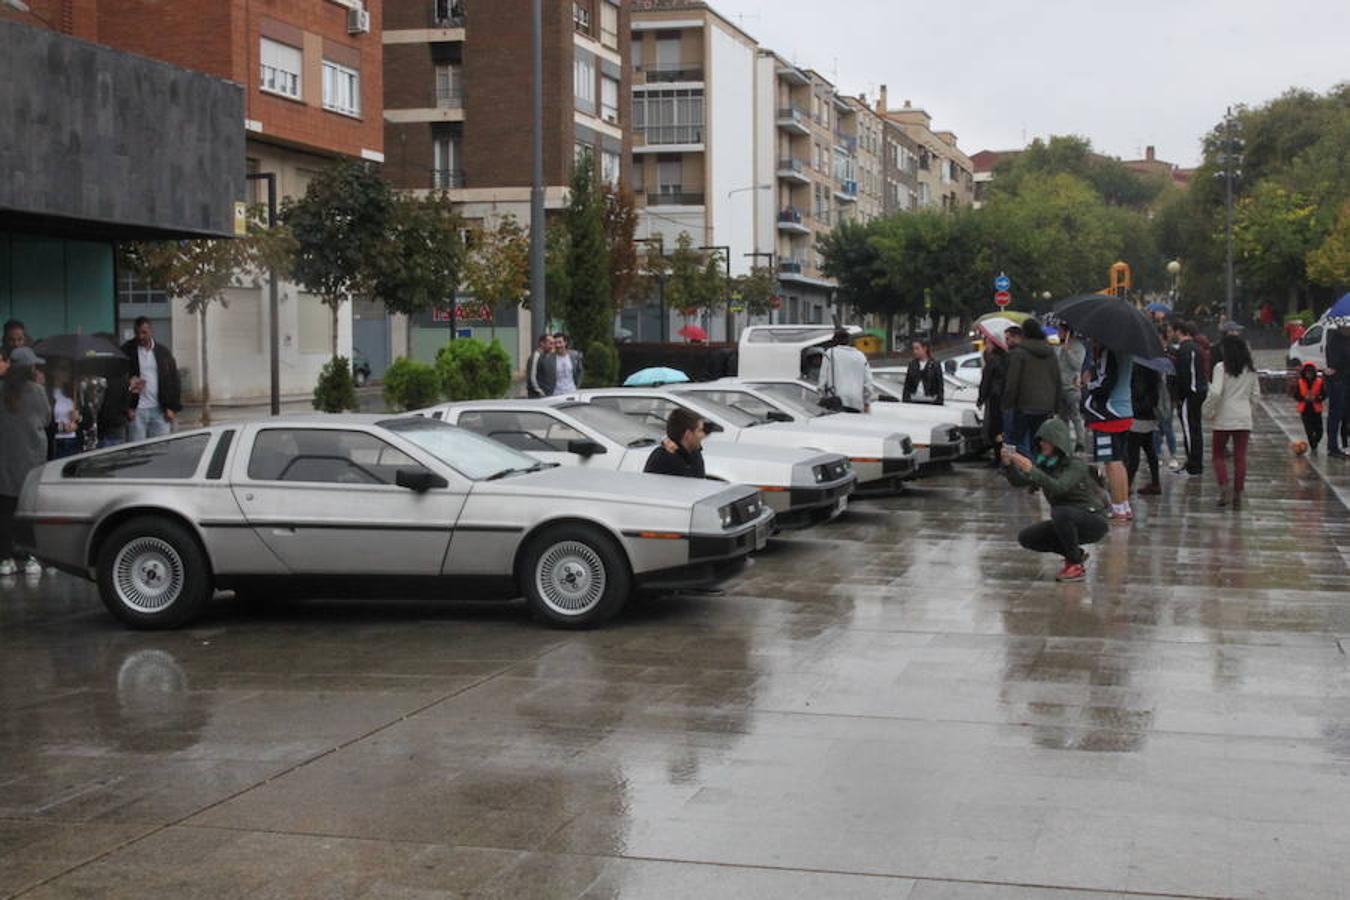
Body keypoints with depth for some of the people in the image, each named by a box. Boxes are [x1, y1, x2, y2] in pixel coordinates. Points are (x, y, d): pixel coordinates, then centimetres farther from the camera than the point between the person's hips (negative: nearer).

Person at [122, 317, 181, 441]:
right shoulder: (127, 352, 1)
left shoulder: (163, 352, 9)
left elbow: (173, 381, 9)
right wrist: (127, 408, -8)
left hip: (159, 410, 2)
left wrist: (172, 408, 1)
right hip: (136, 411, -2)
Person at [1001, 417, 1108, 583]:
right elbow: (1018, 482, -11)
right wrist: (1009, 464, -30)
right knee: (1026, 538, -4)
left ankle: (1076, 565, -19)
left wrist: (1031, 470, -45)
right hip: (1066, 523, 7)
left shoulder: (1076, 465, -19)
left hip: (1092, 522, -7)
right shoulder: (1044, 463, 1)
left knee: (1060, 512, -36)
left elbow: (1058, 488, -37)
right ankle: (1075, 553, 10)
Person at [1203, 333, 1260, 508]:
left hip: (1224, 418, -4)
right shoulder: (1250, 370, 6)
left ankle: (1224, 487, -10)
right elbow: (1256, 395, 10)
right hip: (1244, 418, 4)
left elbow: (1215, 393, -18)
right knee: (1240, 457, 6)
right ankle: (1237, 495, 7)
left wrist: (1208, 412, -7)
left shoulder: (1221, 368, -10)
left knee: (1219, 455, 9)